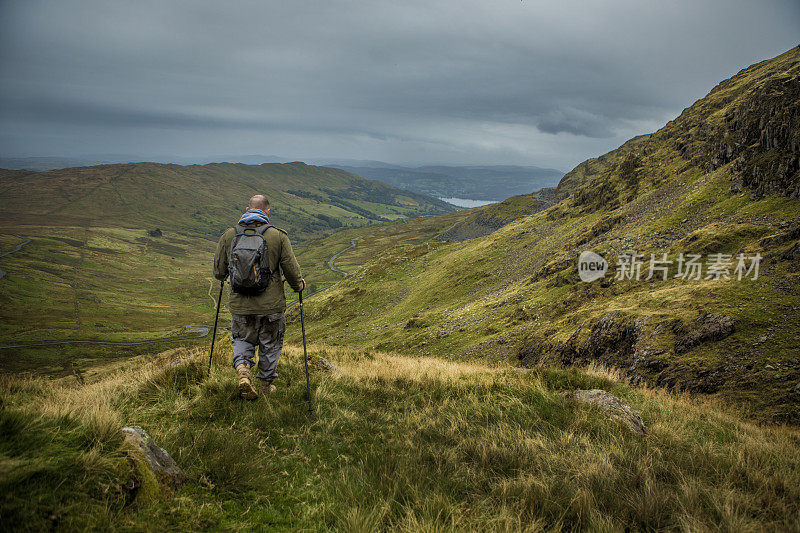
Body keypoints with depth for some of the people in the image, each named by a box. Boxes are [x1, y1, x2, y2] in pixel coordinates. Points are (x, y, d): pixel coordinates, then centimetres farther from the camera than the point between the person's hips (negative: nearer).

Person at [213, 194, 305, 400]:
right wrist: (298, 285, 14)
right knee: (270, 345, 17)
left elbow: (219, 272, 4)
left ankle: (242, 369, -4)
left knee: (242, 340, 22)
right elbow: (292, 270, -7)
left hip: (240, 305, 2)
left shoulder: (229, 236, -2)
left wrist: (225, 277, 27)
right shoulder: (278, 236, -9)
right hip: (271, 305, -1)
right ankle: (265, 384, 28)